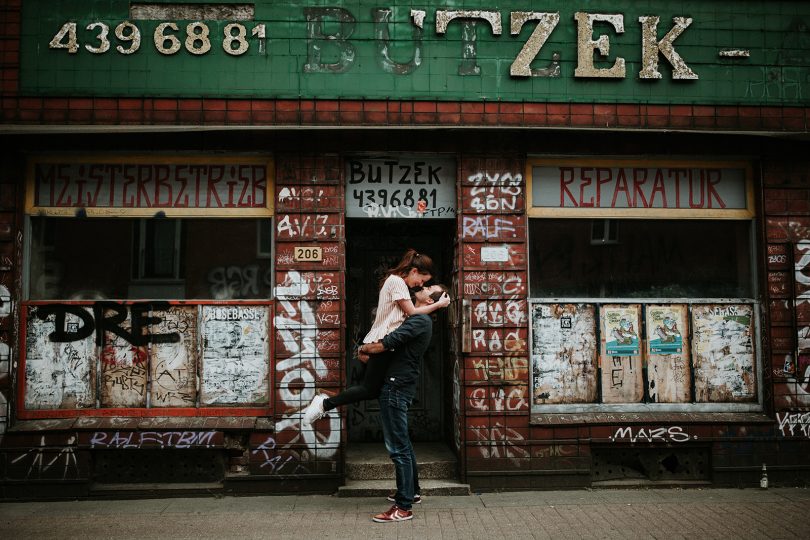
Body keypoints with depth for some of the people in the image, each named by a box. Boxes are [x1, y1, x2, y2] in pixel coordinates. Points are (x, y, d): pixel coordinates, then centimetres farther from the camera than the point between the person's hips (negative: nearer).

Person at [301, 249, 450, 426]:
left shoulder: (395, 281, 20)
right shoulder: (397, 281, -11)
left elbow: (405, 312, 16)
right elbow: (412, 312, -11)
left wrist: (424, 305, 8)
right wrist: (438, 304, -4)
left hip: (381, 342, 10)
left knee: (372, 387, 9)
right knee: (370, 389, -5)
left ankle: (325, 403, 11)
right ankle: (325, 404, -1)